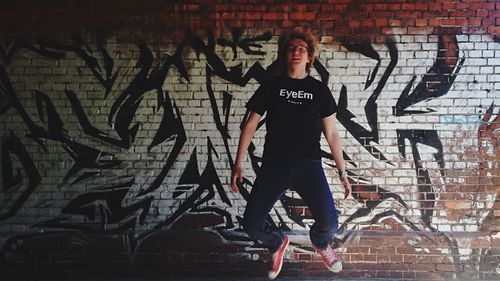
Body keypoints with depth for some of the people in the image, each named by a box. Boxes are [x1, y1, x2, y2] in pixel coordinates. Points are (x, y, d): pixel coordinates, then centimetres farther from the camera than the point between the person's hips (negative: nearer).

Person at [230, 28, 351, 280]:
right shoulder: (271, 86, 9)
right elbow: (250, 125, 8)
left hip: (308, 165, -1)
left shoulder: (319, 90, 10)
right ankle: (277, 244, 29)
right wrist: (237, 164, 2)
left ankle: (320, 242, 22)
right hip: (274, 165, 1)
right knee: (251, 225, -8)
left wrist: (342, 173, 7)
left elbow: (331, 134, 11)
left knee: (329, 222, -19)